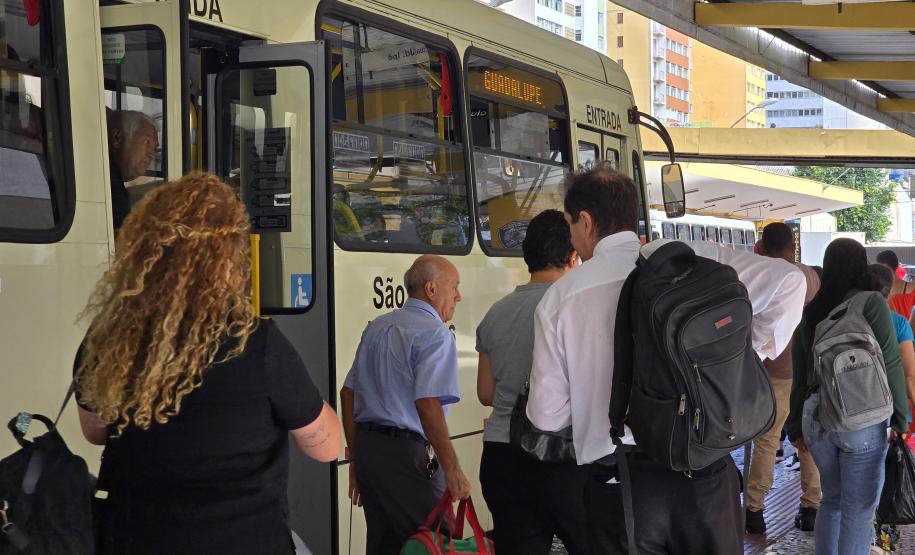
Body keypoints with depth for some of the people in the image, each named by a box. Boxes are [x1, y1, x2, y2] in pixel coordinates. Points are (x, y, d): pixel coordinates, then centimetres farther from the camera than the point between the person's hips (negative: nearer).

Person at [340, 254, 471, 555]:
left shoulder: (376, 327, 16)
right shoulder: (435, 333, -10)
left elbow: (348, 393, 18)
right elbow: (427, 404, -21)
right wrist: (452, 470, -18)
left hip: (367, 449, 9)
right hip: (406, 454, -8)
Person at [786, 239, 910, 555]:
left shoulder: (809, 312, 8)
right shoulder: (871, 304, -6)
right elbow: (890, 365, -8)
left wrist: (797, 427, 21)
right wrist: (900, 419, 0)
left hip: (815, 416, 5)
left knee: (832, 499, 21)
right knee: (858, 511, 4)